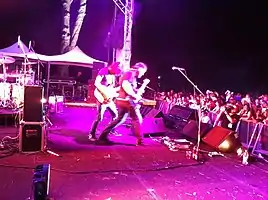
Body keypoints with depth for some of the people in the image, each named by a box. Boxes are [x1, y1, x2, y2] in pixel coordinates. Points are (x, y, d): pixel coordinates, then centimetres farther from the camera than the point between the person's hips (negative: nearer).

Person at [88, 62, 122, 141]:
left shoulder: (113, 73, 10)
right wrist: (105, 93, -24)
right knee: (99, 117, -10)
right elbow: (96, 83, -21)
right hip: (102, 98, -8)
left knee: (115, 114, 14)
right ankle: (91, 134, 1)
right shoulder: (103, 71, -14)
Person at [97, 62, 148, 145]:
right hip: (127, 100, -10)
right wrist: (135, 95, -20)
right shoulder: (130, 73, -8)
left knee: (120, 119, 16)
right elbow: (125, 85, -24)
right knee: (137, 119, -3)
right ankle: (139, 140, 1)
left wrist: (138, 92, 11)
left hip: (123, 100, 10)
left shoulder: (133, 76, 23)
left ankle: (103, 135, 18)